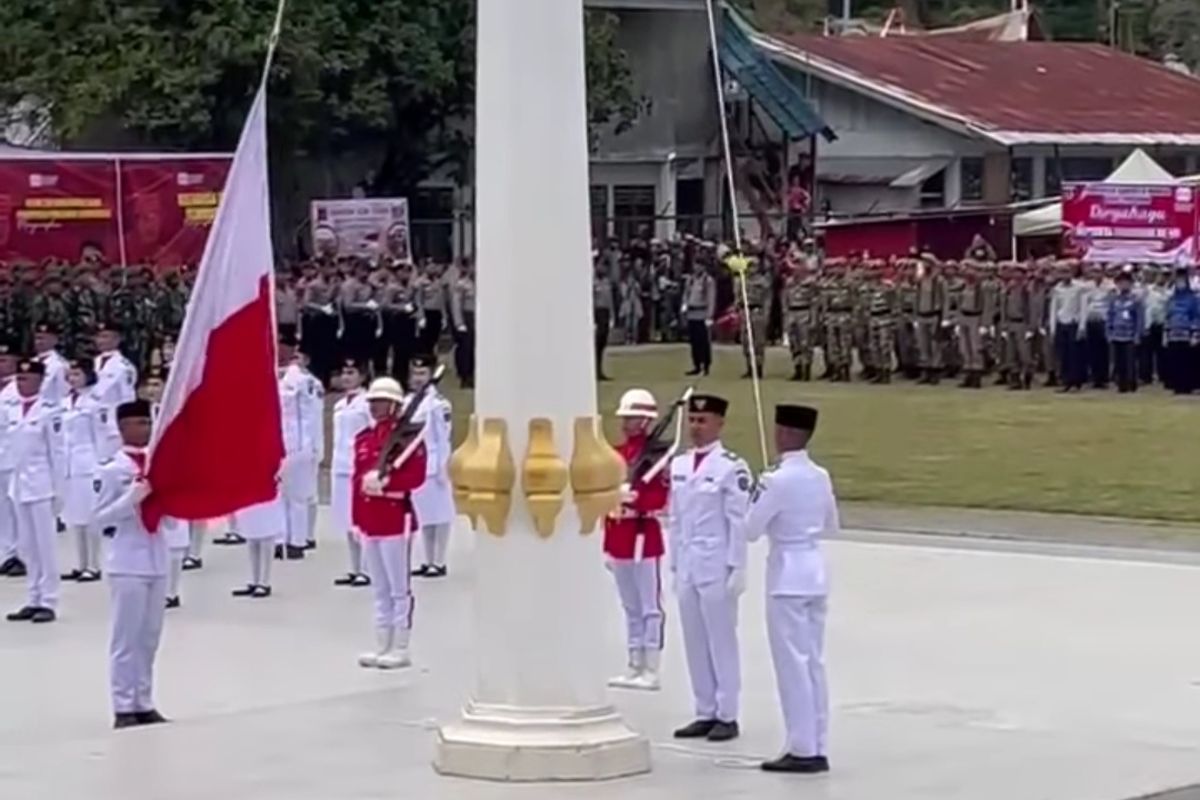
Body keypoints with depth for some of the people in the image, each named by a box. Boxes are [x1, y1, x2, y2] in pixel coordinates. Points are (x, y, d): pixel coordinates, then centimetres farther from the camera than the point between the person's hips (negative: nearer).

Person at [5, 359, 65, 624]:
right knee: (26, 546, 9)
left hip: (41, 483, -7)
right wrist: (12, 482, 12)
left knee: (45, 544, -3)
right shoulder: (14, 411, 10)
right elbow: (13, 448, 15)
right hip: (19, 483, 7)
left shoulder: (49, 411, -9)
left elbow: (57, 452, -8)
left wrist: (57, 488, -10)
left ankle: (48, 602, 1)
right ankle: (34, 600, 15)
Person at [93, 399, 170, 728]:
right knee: (126, 638, -2)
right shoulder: (112, 470, -9)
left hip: (157, 561, 6)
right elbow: (100, 518, -11)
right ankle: (123, 708, 2)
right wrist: (133, 498, -20)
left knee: (149, 637, 11)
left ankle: (144, 704, 19)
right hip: (127, 564, -6)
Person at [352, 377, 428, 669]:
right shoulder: (363, 438, 13)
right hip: (370, 522, 7)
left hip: (396, 520, -7)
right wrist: (357, 520, 9)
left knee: (399, 588, -2)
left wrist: (384, 481, -24)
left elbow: (416, 476, -16)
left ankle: (401, 650, 2)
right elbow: (357, 479, 14)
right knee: (380, 589, 13)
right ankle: (382, 647, 18)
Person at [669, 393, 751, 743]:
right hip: (687, 567, 6)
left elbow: (739, 521, -10)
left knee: (722, 641, -1)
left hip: (717, 567, -6)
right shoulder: (678, 464, 11)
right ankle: (705, 713, 15)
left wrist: (737, 569, -12)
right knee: (694, 642, 9)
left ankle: (727, 716, 5)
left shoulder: (731, 467, -8)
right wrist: (675, 566, 13)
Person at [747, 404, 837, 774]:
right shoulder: (820, 476, 6)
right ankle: (817, 748, 13)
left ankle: (803, 750, -1)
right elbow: (832, 527, 18)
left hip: (787, 574, -7)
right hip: (814, 569, 7)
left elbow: (751, 530, -10)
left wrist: (757, 494, 5)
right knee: (814, 661, 10)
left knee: (792, 662, -3)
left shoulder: (778, 480, -16)